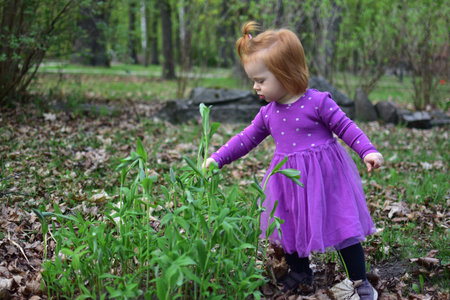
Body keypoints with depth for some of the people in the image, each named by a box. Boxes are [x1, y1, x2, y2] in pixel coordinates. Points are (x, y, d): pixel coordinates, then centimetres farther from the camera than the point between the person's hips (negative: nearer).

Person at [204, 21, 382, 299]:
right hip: (290, 180, 6)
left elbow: (344, 126, -9)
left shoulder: (318, 102, -14)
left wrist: (368, 151, -20)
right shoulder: (268, 113, 3)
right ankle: (300, 271, 40)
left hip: (324, 175, -5)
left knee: (343, 225, 1)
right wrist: (218, 158, 6)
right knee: (290, 226, 16)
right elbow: (246, 139, 10)